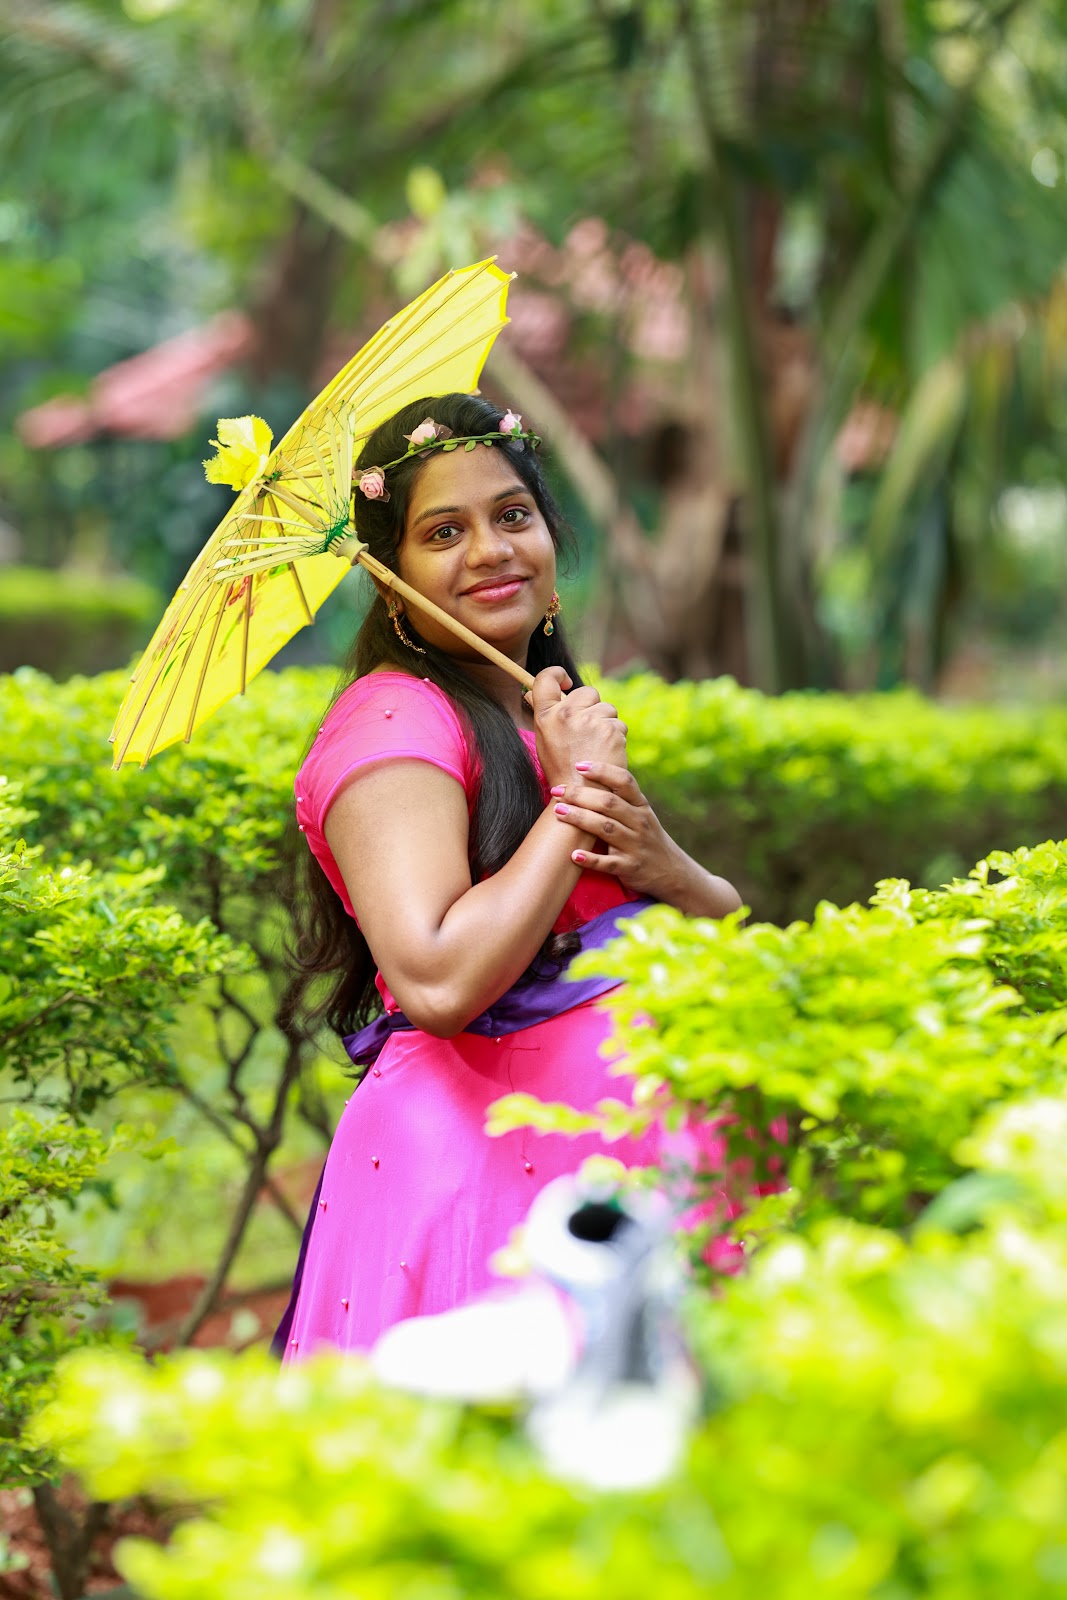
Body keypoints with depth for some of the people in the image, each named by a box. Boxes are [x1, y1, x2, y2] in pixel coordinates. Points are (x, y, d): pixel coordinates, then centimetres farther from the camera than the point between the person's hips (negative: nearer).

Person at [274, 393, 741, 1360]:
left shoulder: (569, 717, 16)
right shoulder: (394, 721, -11)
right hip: (482, 1160, -8)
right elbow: (439, 983, -24)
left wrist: (660, 864, -9)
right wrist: (571, 801, -15)